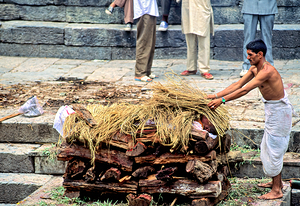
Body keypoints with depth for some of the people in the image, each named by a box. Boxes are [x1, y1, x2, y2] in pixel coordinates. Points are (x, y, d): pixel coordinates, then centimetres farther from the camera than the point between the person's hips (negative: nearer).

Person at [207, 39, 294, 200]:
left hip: (279, 111, -10)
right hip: (272, 110, 10)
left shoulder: (267, 71, -29)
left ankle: (277, 191, 3)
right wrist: (216, 95, -2)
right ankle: (277, 182, 34)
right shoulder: (254, 69, 2)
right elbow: (238, 85, 4)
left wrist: (222, 100, -32)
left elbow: (244, 90, -33)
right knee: (269, 148, 20)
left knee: (273, 149, -4)